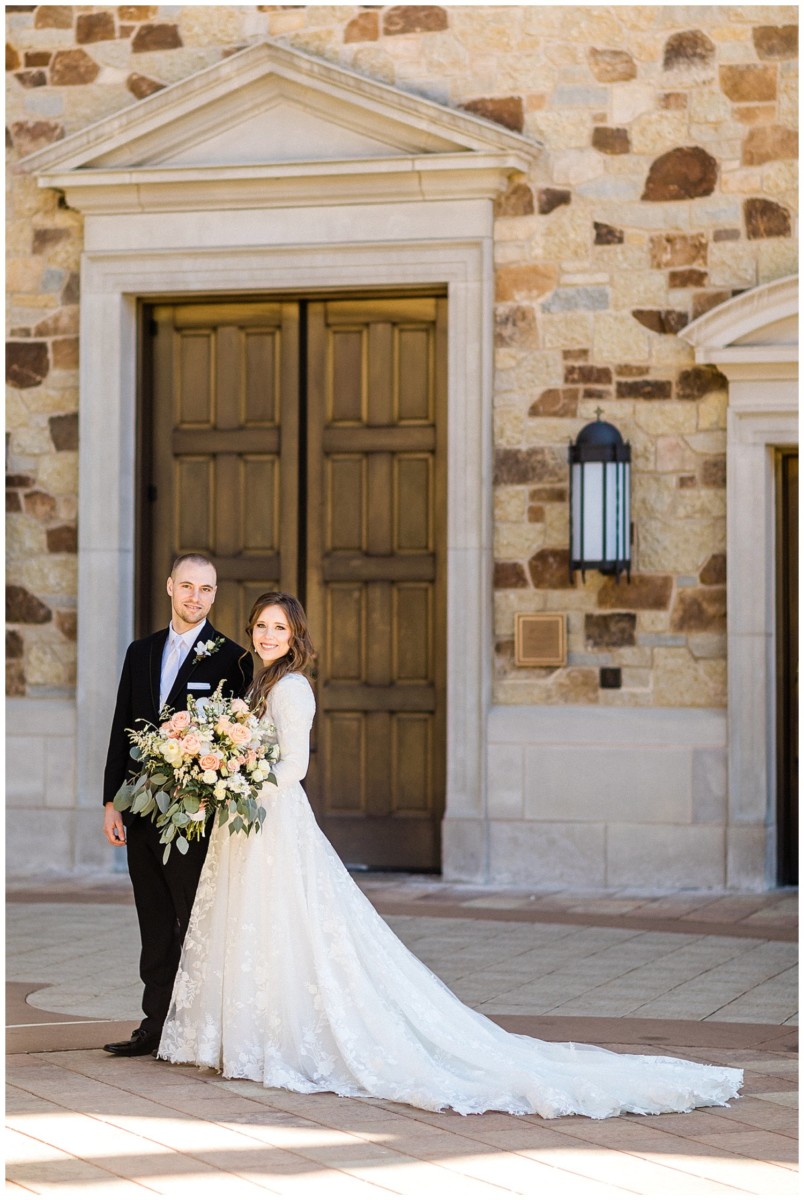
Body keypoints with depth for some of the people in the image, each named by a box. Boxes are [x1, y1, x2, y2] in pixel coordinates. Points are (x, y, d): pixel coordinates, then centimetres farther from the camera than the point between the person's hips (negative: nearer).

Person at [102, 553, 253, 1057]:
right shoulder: (142, 652, 12)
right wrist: (112, 802, 6)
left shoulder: (232, 658, -4)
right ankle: (156, 1025, 16)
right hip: (143, 811, 5)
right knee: (156, 926, 10)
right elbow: (122, 731, 12)